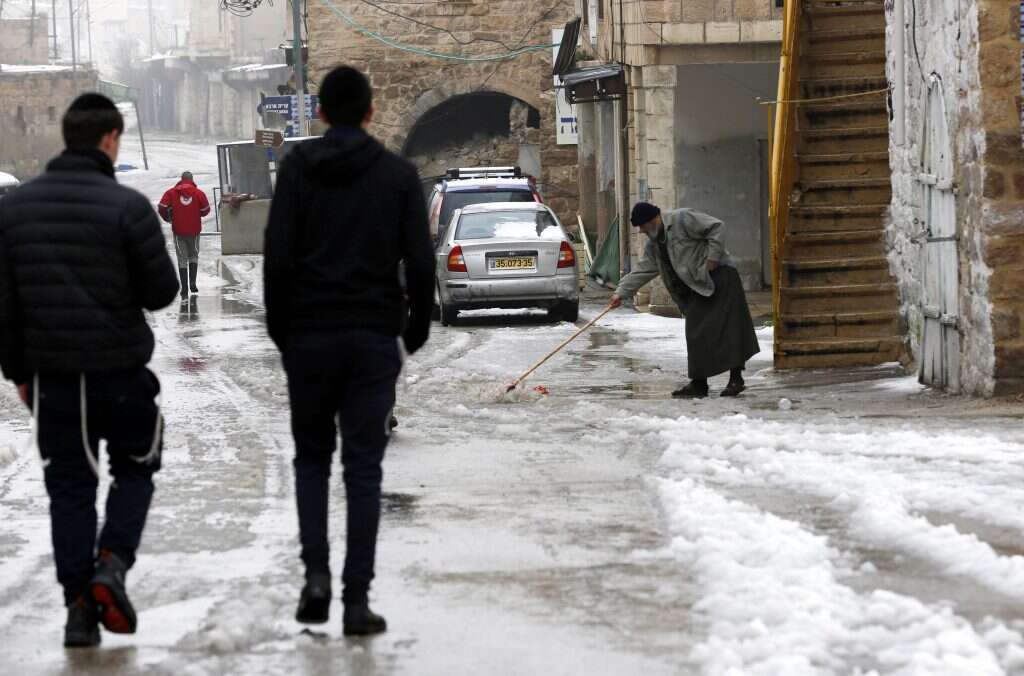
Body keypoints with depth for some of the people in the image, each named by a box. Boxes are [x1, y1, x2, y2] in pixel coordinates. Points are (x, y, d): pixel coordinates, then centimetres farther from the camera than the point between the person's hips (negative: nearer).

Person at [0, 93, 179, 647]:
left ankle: (79, 605, 8)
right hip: (119, 369, -3)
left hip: (51, 372, 3)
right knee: (135, 469, 17)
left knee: (68, 485, 11)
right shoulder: (126, 207, -13)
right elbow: (162, 290, -8)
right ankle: (112, 563, -3)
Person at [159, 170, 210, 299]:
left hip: (179, 231, 0)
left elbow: (162, 207, -9)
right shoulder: (198, 193, -3)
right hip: (194, 230, 0)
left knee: (182, 259, 6)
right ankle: (192, 283, 10)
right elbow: (205, 210, -1)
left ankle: (184, 290, 0)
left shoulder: (171, 193, -2)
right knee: (193, 256, 20)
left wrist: (168, 218, 11)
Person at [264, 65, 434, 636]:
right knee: (363, 467, 2)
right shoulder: (399, 174, 1)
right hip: (374, 339, 0)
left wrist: (280, 330, 4)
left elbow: (278, 256, -5)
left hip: (309, 337, 0)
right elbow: (420, 262, -2)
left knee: (312, 456, 15)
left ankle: (316, 573, -1)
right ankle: (357, 598, -3)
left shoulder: (298, 167, -1)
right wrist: (417, 328, 10)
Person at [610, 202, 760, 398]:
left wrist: (713, 257, -18)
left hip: (718, 277, -9)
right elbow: (643, 270, 14)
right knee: (696, 335, 4)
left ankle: (736, 379, -9)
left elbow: (716, 227, -15)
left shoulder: (682, 219, -12)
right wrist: (621, 292, 7)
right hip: (696, 289, 9)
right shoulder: (655, 244, 13)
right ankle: (698, 384, 6)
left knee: (726, 328, -10)